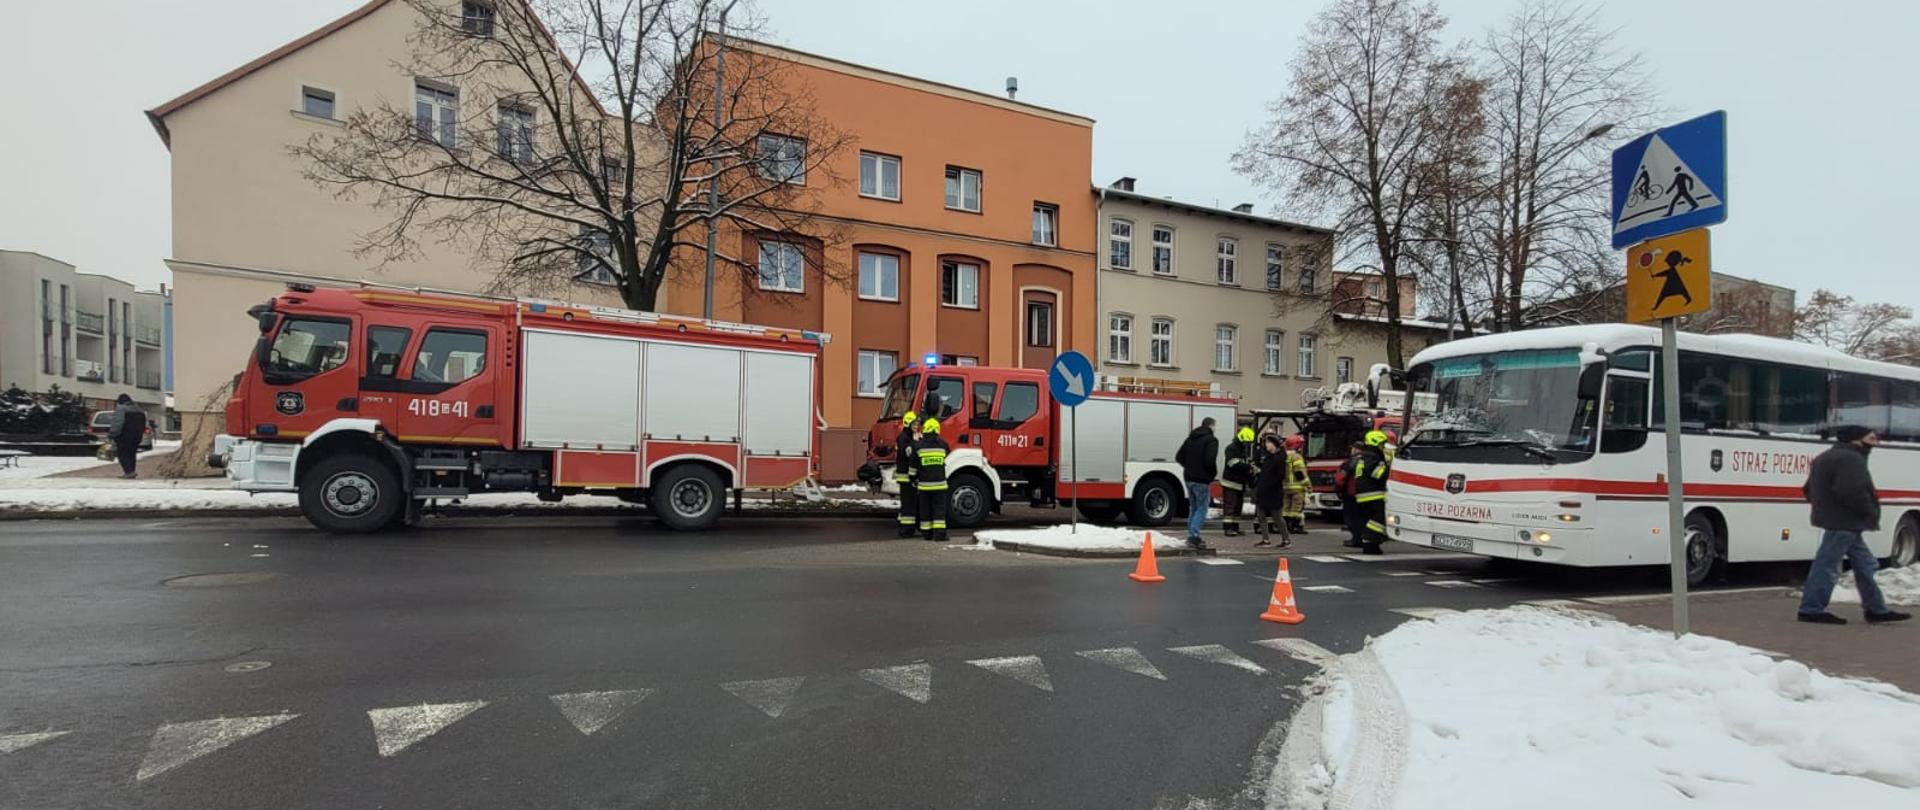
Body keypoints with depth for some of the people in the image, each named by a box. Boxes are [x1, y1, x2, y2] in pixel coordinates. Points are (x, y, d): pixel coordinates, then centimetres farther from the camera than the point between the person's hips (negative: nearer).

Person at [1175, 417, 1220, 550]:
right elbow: (1210, 460, -22)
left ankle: (1192, 536, 19)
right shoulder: (1211, 440, -10)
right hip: (1202, 480, -7)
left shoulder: (1190, 438, 12)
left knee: (1193, 508, 17)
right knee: (1202, 508, -2)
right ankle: (1193, 536, -12)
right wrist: (1214, 474, -5)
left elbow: (1179, 457, 11)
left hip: (1189, 478, 7)